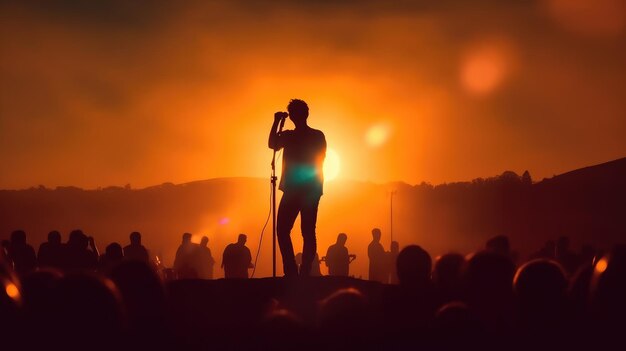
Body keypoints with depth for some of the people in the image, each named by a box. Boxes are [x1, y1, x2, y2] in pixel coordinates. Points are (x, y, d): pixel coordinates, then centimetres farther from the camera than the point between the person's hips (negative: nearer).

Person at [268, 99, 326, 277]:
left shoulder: (317, 136, 5)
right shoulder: (288, 136, 16)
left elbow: (318, 162, 0)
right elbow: (272, 144, -1)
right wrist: (277, 122, -6)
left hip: (310, 189, -4)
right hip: (292, 189, 4)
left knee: (308, 232, -6)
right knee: (282, 230, -5)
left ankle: (305, 272, -8)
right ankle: (291, 272, -3)